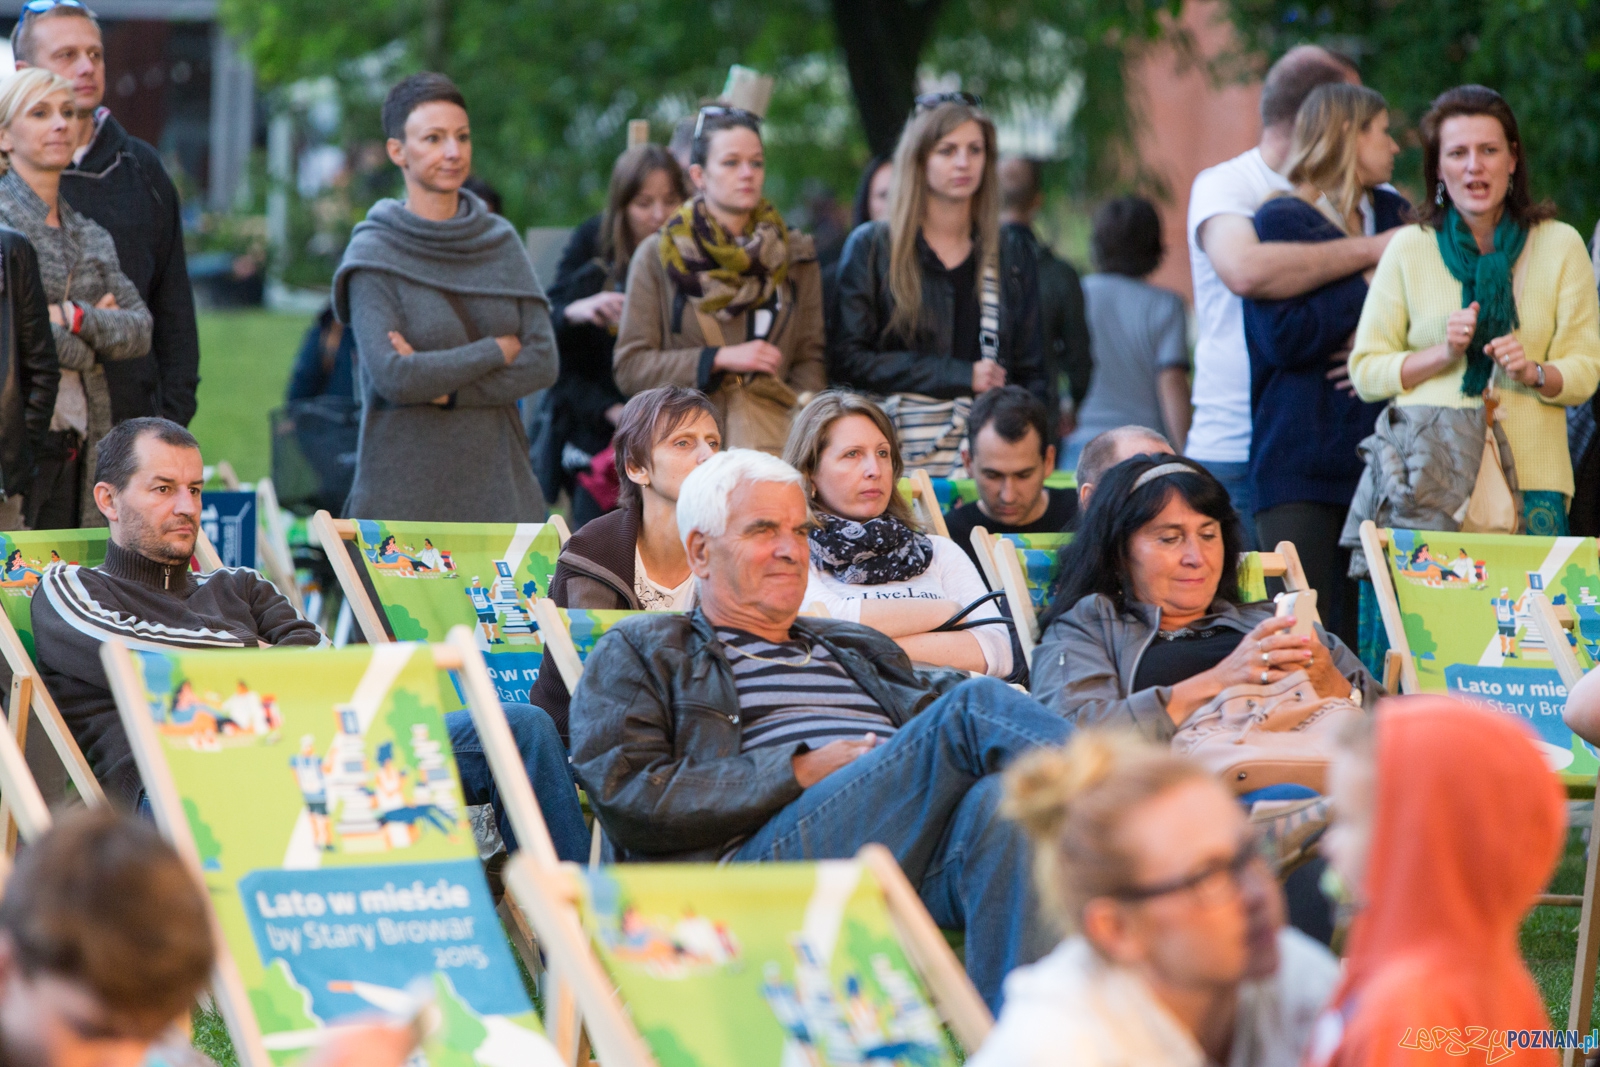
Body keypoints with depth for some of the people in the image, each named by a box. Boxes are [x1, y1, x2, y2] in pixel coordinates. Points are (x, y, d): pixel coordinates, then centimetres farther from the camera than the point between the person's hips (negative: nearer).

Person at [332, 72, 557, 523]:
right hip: (405, 488, -3)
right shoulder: (374, 254, -1)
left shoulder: (499, 241, 11)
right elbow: (393, 376, -13)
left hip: (498, 482, 3)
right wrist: (497, 351, -4)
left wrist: (446, 388, -9)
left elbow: (542, 362, 3)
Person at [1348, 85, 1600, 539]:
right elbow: (1365, 372, 6)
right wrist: (1443, 354, -9)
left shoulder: (1560, 245, 8)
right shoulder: (1409, 249, 7)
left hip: (1528, 477, 0)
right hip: (1424, 475, 0)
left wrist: (1533, 373, -14)